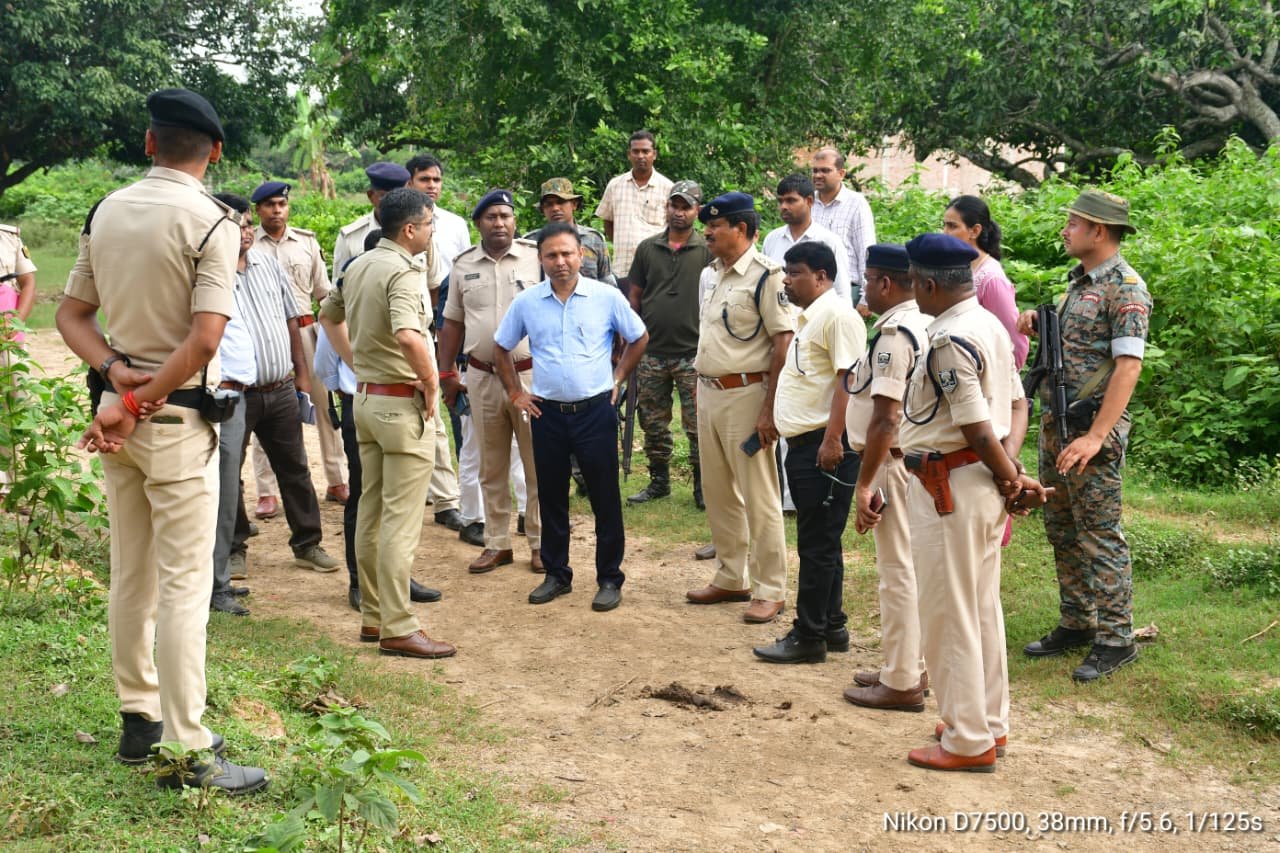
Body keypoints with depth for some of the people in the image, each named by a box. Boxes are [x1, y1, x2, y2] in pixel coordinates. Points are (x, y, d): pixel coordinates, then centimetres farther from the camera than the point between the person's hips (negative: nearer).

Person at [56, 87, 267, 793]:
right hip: (176, 418, -7)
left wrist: (117, 374, -5)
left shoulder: (104, 212, 7)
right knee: (183, 584, -3)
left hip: (117, 410, 7)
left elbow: (70, 316, 9)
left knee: (130, 577, 15)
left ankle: (139, 718, 26)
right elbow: (204, 340, -21)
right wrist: (137, 406, -14)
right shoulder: (211, 222, -13)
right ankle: (184, 752, 0)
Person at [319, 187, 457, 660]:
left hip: (367, 397, 9)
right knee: (402, 519, -5)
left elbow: (329, 315, 24)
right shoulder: (403, 272, -19)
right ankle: (397, 628, -2)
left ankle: (373, 616, 23)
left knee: (371, 511, 14)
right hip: (403, 402, -9)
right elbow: (407, 336, -35)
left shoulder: (359, 266, 9)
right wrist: (430, 380, -20)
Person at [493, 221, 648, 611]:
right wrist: (515, 393, 11)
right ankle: (556, 575, 23)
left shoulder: (607, 297, -4)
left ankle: (610, 579, 13)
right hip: (547, 413, 2)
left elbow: (639, 338, 10)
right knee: (551, 498, 10)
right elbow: (501, 348, 15)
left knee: (605, 499, 2)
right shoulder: (526, 302, 1)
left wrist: (617, 377, 6)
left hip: (595, 411, -2)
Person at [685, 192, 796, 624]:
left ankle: (770, 591, 6)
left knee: (759, 498, -3)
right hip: (709, 393, 9)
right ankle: (731, 579, 28)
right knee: (718, 492, 15)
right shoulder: (715, 274, 13)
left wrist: (771, 408, -21)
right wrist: (700, 388, 17)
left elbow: (784, 341, -18)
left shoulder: (765, 275, -14)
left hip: (745, 394, -9)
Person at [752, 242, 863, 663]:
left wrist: (832, 439, -25)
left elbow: (849, 380, -20)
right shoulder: (808, 317, 19)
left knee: (818, 545, -4)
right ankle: (832, 625, 25)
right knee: (818, 542, 16)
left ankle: (809, 636, 2)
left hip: (825, 446, -10)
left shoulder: (837, 315, -13)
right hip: (803, 444, 10)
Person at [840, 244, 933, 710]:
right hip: (920, 458, 10)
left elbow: (886, 418, -25)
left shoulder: (893, 334, -20)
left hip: (894, 462, -10)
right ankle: (912, 666, 28)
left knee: (897, 571, -2)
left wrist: (864, 485, -22)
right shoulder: (925, 325, 10)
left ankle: (901, 684, 7)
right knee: (908, 567, 18)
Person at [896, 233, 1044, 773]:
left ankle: (968, 742, 10)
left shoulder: (949, 340, -21)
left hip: (949, 487, -10)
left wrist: (1010, 477, -9)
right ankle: (990, 724, 29)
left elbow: (978, 429, -23)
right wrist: (1010, 468, -3)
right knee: (983, 607, 18)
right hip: (983, 485, 10)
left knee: (948, 614, 1)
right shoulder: (991, 325, 10)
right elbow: (1017, 404, 10)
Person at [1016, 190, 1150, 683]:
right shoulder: (1079, 281, 14)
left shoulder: (1125, 288, -14)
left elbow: (1128, 366, -21)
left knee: (1100, 535, -5)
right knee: (1062, 530, 14)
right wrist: (1039, 326, 4)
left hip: (1091, 427, -9)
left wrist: (1096, 437, -27)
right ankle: (1076, 625, 25)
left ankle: (1116, 639, 2)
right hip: (1055, 422, 9)